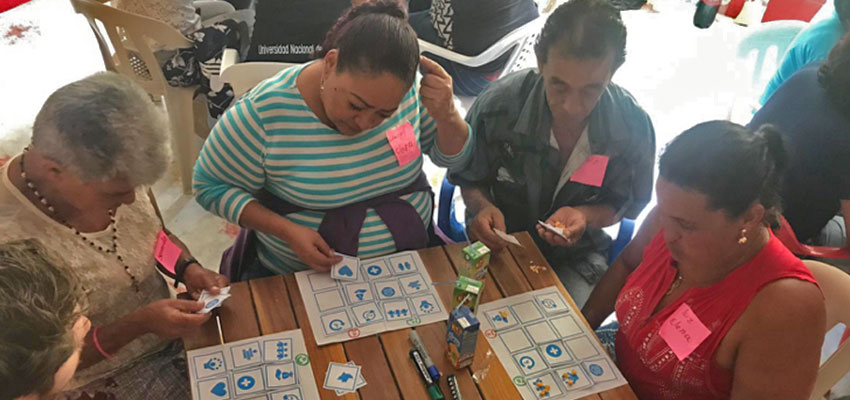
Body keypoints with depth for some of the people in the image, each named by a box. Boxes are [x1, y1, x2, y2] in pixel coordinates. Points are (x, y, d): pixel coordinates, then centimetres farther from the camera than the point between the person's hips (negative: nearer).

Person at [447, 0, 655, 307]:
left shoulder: (633, 125, -18)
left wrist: (585, 216, -24)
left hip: (576, 255, 1)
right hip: (500, 243, -1)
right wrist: (482, 207, -26)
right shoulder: (498, 106, -22)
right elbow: (469, 179, -3)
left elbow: (624, 205, -2)